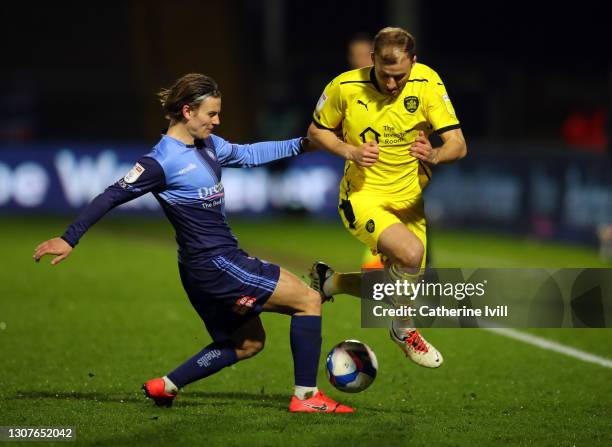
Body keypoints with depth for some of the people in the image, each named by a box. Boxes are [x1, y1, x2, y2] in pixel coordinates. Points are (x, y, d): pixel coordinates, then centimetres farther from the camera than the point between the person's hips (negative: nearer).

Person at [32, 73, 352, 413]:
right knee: (308, 300, -6)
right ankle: (307, 396, -4)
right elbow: (113, 196, -13)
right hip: (215, 263, -10)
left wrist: (300, 145, 18)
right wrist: (70, 239, -11)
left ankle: (165, 386, 20)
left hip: (219, 263, 10)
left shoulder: (208, 145, 8)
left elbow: (247, 154, 24)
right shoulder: (163, 161, -16)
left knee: (247, 343, 22)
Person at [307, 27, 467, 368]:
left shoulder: (427, 82, -13)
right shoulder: (345, 87, -15)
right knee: (411, 252, -30)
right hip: (363, 196, -4)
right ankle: (404, 330, -1)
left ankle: (329, 280, 37)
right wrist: (350, 151, -17)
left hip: (409, 197, 4)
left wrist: (434, 155, -38)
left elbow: (458, 145, -15)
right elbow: (316, 131, 2)